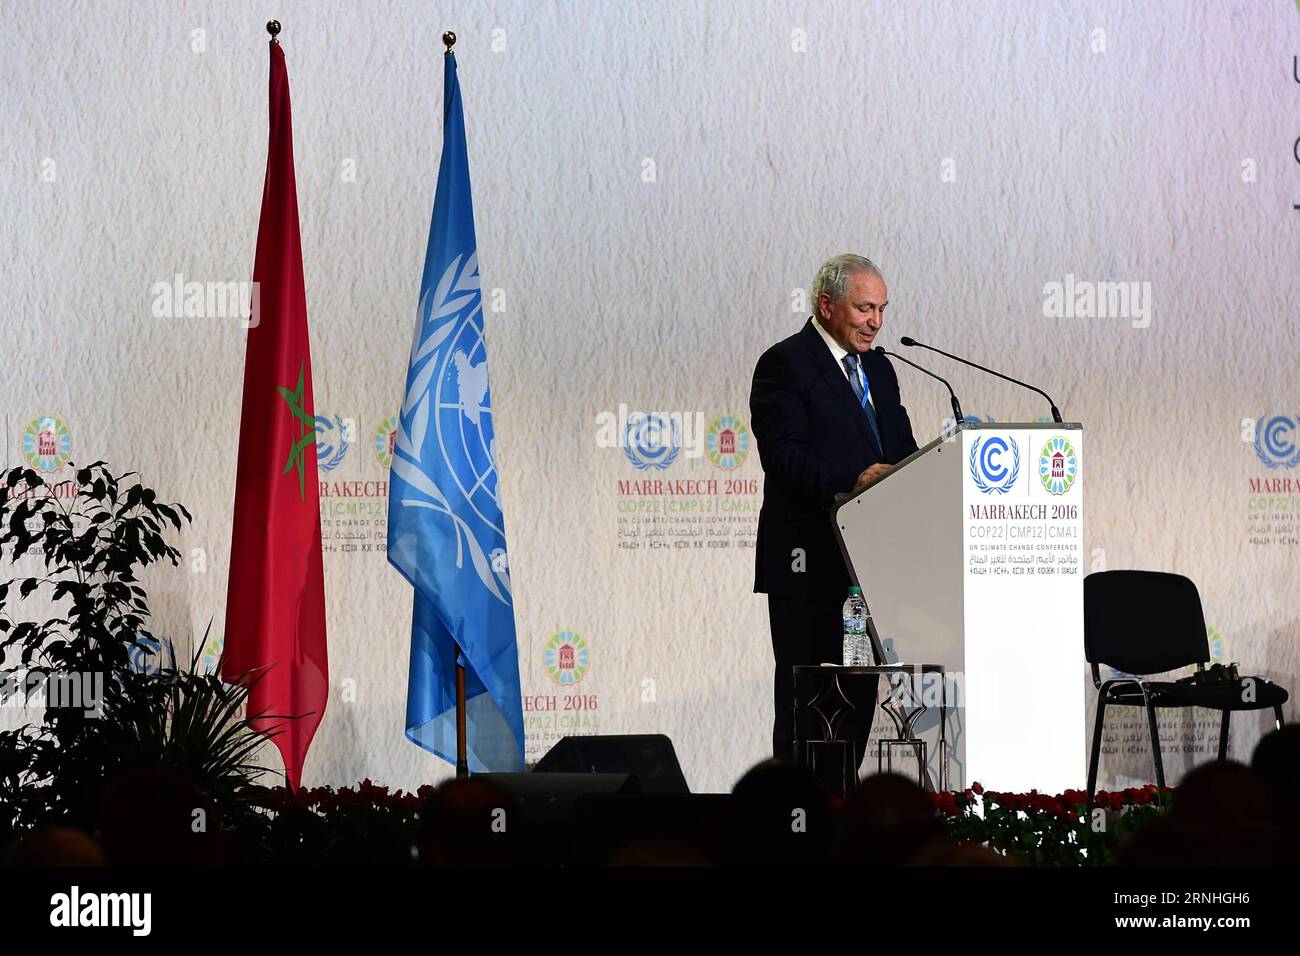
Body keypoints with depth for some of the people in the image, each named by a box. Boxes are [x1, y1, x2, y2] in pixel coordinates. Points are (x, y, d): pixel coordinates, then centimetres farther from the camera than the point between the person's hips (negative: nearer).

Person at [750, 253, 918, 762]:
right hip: (808, 561, -7)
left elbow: (902, 451, 17)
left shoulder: (878, 369, 19)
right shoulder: (785, 364, -6)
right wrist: (851, 481, -30)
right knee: (804, 697, -5)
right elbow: (784, 455, -17)